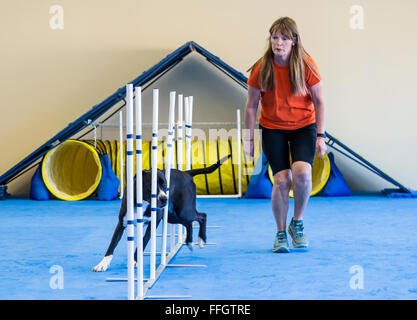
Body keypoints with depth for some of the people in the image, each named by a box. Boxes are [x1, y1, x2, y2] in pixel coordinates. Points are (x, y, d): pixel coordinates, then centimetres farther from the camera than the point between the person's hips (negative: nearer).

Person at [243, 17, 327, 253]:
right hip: (272, 128, 1)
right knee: (282, 180, -12)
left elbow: (319, 102, -5)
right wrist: (248, 139, -2)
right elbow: (251, 105, -2)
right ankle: (281, 233, 7)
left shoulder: (307, 66, -13)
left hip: (304, 126, 0)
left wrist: (321, 136, -9)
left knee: (302, 172, -23)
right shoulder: (261, 69, -11)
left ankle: (297, 224, 1)